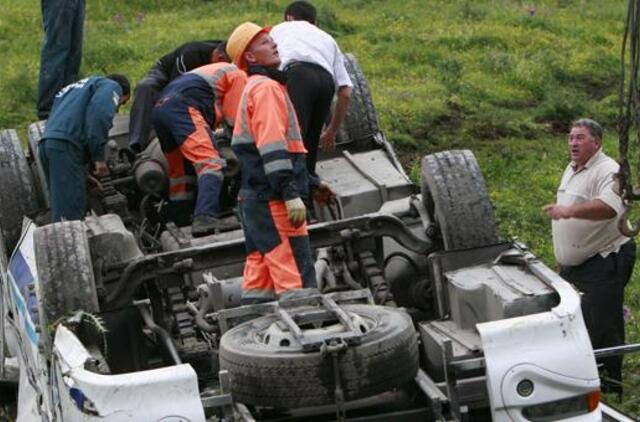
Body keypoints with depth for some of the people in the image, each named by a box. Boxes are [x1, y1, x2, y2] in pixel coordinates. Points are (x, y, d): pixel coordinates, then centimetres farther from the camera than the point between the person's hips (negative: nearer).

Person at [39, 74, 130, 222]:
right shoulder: (111, 86, 13)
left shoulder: (75, 88, 38)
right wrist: (99, 156, -10)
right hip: (65, 145, -8)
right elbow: (100, 112, -11)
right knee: (70, 215, -13)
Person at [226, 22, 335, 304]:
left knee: (260, 275, 10)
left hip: (254, 198, 10)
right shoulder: (266, 88, -9)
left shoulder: (254, 89, 23)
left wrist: (311, 185, 28)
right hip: (272, 199, -10)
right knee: (297, 279, -12)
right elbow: (272, 148, -19)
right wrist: (291, 194, -23)